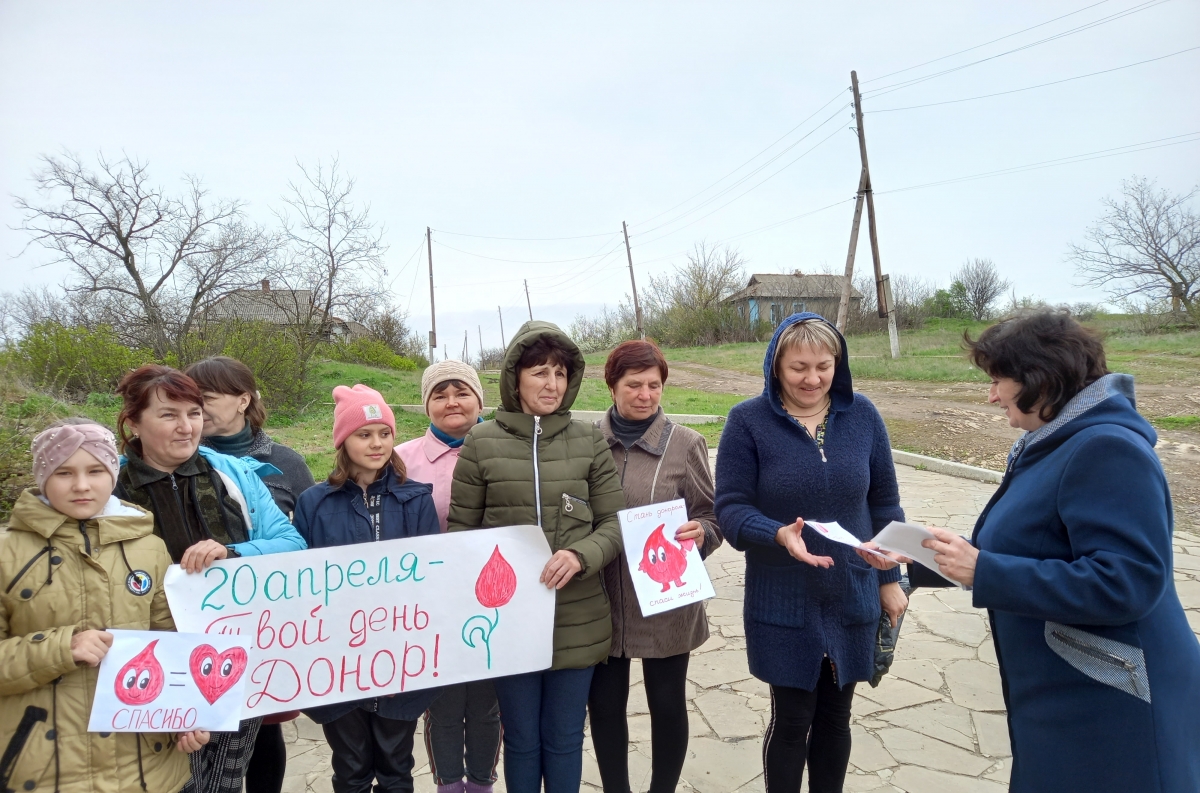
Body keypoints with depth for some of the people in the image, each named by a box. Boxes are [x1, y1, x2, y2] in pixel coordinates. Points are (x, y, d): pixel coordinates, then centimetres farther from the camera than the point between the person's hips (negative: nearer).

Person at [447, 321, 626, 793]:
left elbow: (616, 523, 0)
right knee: (521, 740, 17)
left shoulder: (589, 441, 0)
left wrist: (581, 556, -19)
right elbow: (460, 529, 2)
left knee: (564, 740, 17)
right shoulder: (481, 442, -4)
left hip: (577, 623, 1)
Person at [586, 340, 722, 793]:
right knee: (604, 702, 13)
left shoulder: (686, 444, -6)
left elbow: (712, 519, -1)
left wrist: (700, 535, -22)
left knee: (667, 703, 13)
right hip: (602, 601, 2)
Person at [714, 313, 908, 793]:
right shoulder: (748, 420, -12)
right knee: (791, 720, 9)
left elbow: (885, 503, 6)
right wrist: (778, 536, -31)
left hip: (852, 596, 3)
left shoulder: (862, 415, -2)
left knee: (835, 717, 17)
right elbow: (730, 509, -13)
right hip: (784, 603, -3)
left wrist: (890, 578, 7)